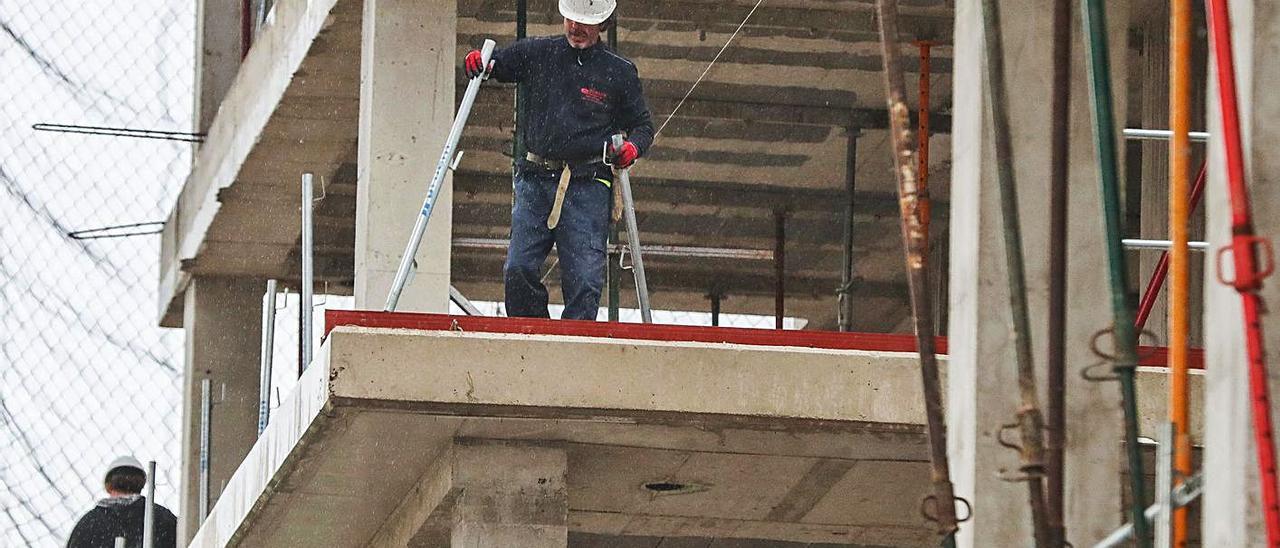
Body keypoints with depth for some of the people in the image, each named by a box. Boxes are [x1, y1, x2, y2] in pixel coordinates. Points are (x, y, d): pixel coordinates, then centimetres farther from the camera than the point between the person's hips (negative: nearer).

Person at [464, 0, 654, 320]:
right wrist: (477, 63, -5)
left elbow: (642, 125, 15)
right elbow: (495, 66, 19)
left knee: (584, 279, -9)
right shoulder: (537, 54, 10)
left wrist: (633, 147, -7)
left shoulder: (620, 72, 7)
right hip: (536, 179, 2)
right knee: (519, 270, -4)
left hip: (587, 187, -2)